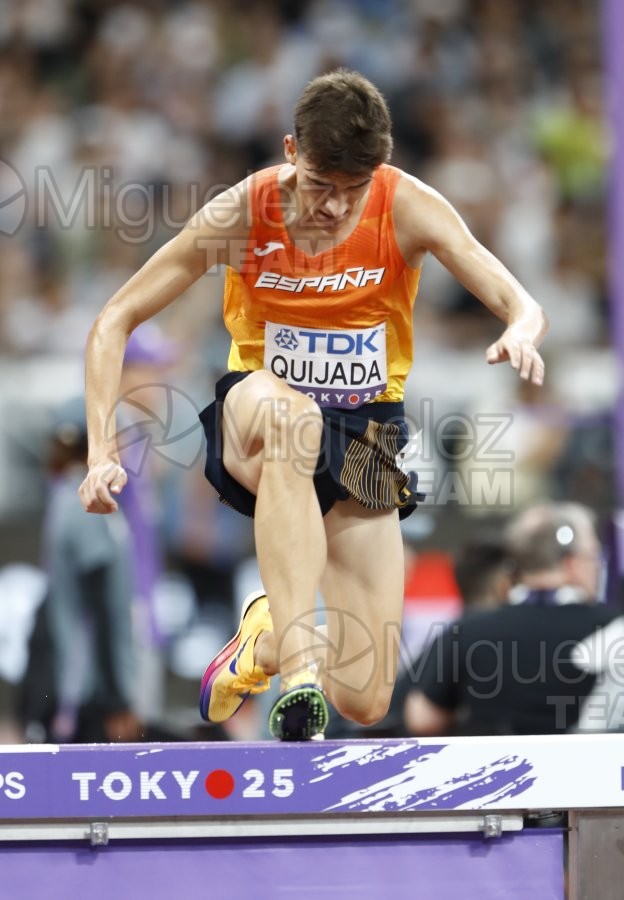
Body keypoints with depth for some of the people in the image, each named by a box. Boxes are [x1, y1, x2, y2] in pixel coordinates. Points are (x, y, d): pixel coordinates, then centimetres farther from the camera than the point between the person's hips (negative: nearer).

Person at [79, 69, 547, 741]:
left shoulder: (408, 208, -14)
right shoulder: (241, 213, -15)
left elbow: (523, 306, -20)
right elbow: (114, 322, -9)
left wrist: (521, 333, -46)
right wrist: (102, 451, -21)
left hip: (364, 433, 1)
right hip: (255, 421, -1)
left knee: (363, 702, -9)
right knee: (284, 407, -44)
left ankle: (268, 635, 28)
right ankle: (297, 672, -48)